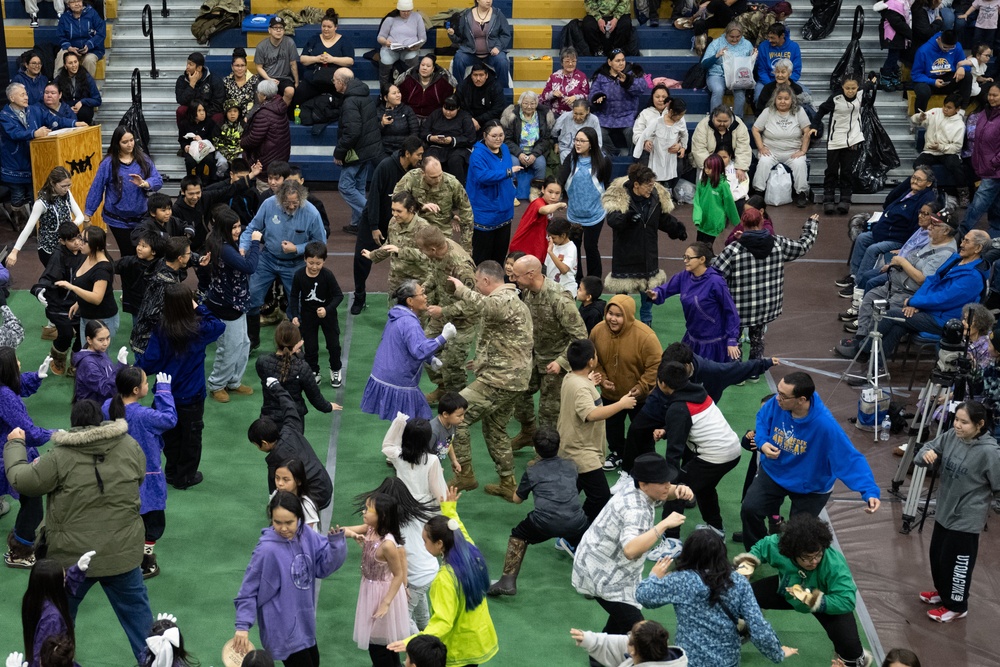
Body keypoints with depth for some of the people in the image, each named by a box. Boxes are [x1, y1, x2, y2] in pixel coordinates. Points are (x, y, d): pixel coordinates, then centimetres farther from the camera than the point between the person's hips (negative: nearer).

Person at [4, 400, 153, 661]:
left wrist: (14, 445, 9)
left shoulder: (60, 456, -15)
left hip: (72, 557, -2)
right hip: (122, 552, 2)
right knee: (136, 609, 18)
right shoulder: (129, 446, -5)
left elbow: (21, 480, -6)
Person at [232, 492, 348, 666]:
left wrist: (336, 541, -23)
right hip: (283, 628, -7)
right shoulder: (267, 550, -25)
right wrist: (242, 626, -23)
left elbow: (324, 566, -7)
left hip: (304, 621, 7)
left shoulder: (306, 535, -9)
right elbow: (249, 591, -17)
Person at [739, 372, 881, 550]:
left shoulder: (825, 425, -40)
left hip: (810, 486, -3)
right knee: (749, 509, -5)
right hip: (773, 472, 3)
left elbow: (850, 459, -40)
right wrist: (762, 442, -20)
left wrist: (870, 491, -52)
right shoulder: (777, 403, -25)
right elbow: (762, 418, 0)